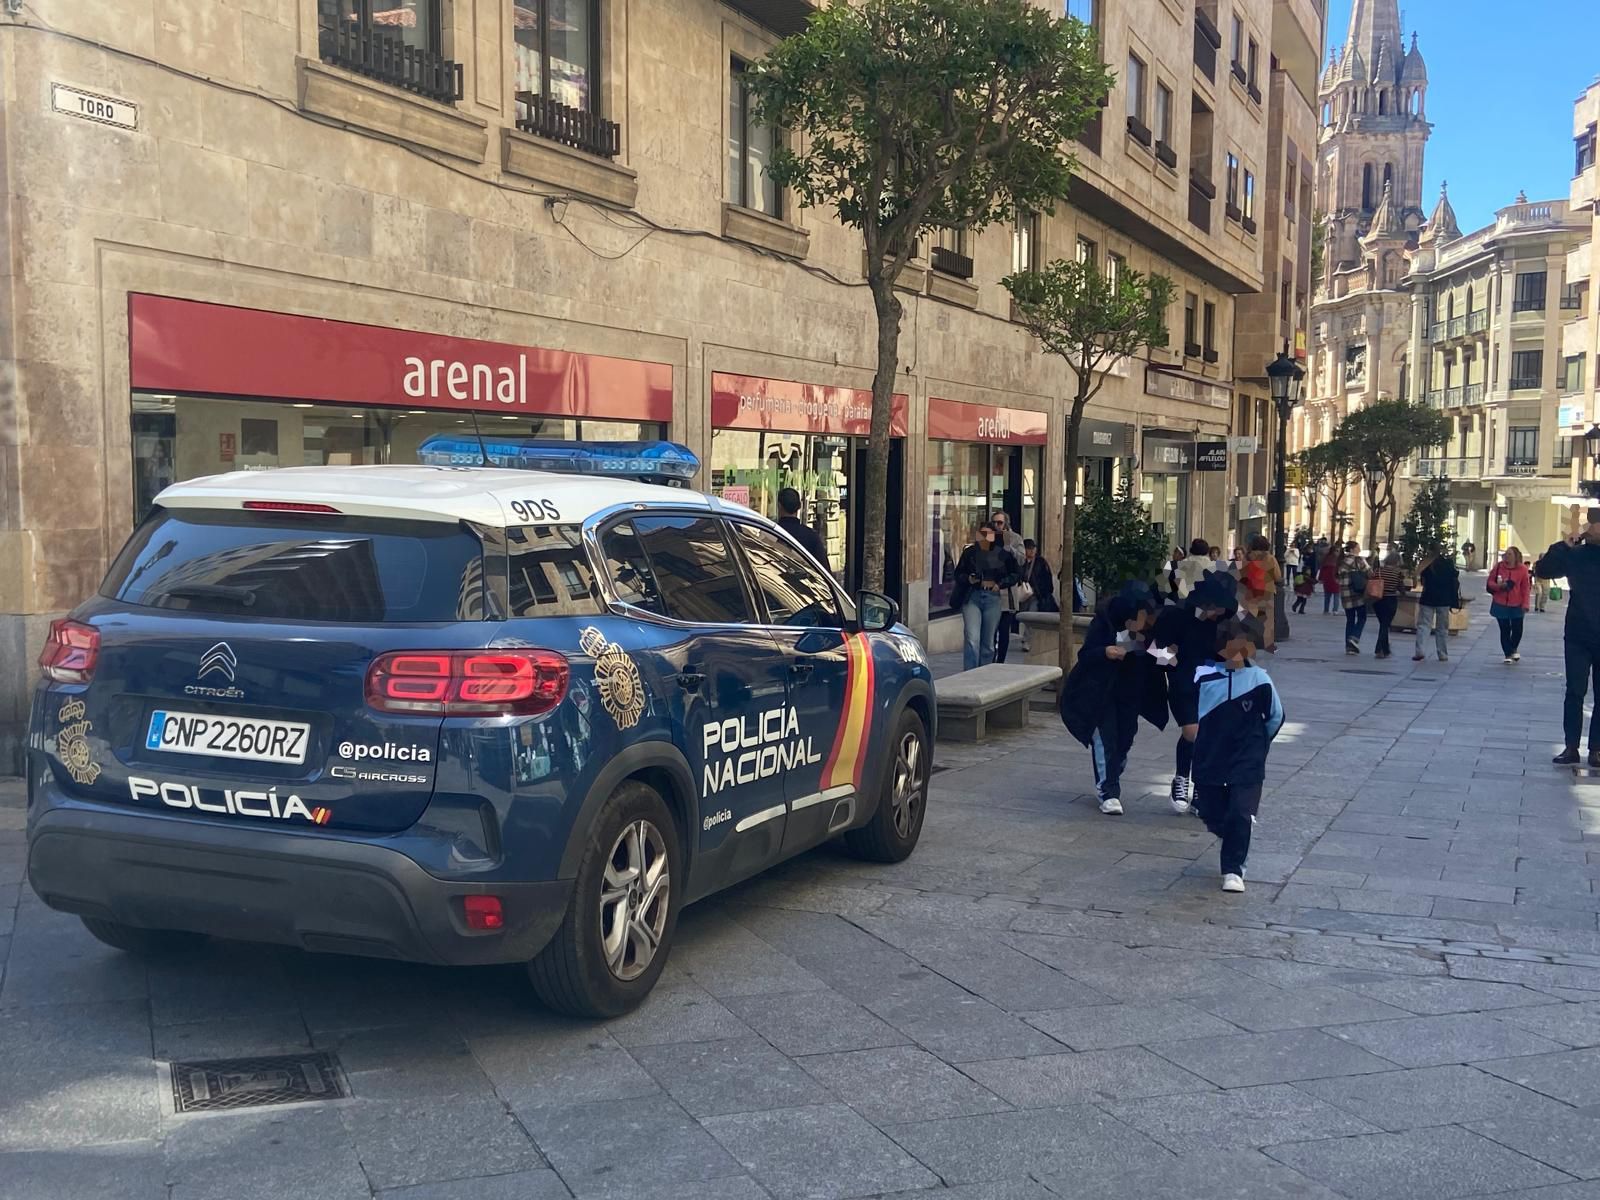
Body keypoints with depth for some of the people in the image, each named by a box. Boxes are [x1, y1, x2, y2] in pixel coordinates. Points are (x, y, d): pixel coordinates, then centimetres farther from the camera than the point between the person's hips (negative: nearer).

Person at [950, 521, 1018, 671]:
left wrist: (1000, 584, -2)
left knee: (988, 642, 7)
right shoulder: (969, 552, 2)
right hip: (972, 597, -1)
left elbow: (1014, 574, 13)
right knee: (972, 638, -14)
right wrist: (968, 579, -12)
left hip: (992, 598, 2)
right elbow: (958, 574, 8)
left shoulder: (1001, 554, 3)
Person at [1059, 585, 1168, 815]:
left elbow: (1155, 657, 0)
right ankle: (1108, 792, -2)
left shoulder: (1152, 625, -13)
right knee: (1105, 738, -8)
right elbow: (1085, 654, -15)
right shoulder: (1104, 620, -20)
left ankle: (1109, 784, 31)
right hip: (1101, 690, -3)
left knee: (1125, 738, 10)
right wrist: (1105, 652, -35)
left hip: (1132, 691, 3)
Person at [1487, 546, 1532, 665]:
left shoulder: (1522, 569, -4)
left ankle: (1513, 649, 32)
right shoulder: (1499, 566, -1)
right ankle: (1508, 654, 15)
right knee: (1504, 630, 3)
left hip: (1516, 606, -1)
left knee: (1517, 629, 3)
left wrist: (1525, 604, -7)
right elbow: (1490, 582, 5)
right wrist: (1498, 586, -17)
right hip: (1500, 605, 1)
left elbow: (1526, 588, -2)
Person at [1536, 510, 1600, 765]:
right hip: (1578, 636, 1)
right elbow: (1542, 570, -2)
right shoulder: (1576, 554, 1)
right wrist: (1563, 546, -10)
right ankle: (1571, 746, 8)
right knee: (1575, 692, 3)